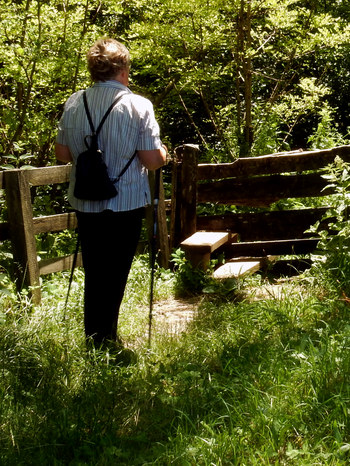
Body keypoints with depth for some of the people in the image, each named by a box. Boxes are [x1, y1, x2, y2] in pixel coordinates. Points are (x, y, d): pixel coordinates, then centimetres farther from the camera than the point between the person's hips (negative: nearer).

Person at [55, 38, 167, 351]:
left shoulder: (73, 103, 1)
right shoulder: (138, 105, -12)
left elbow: (62, 154, 6)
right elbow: (152, 160, -13)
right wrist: (163, 153, 8)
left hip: (85, 204, 4)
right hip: (125, 204, -4)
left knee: (93, 273, 16)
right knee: (115, 275, 7)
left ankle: (93, 339, 24)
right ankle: (106, 342, 11)